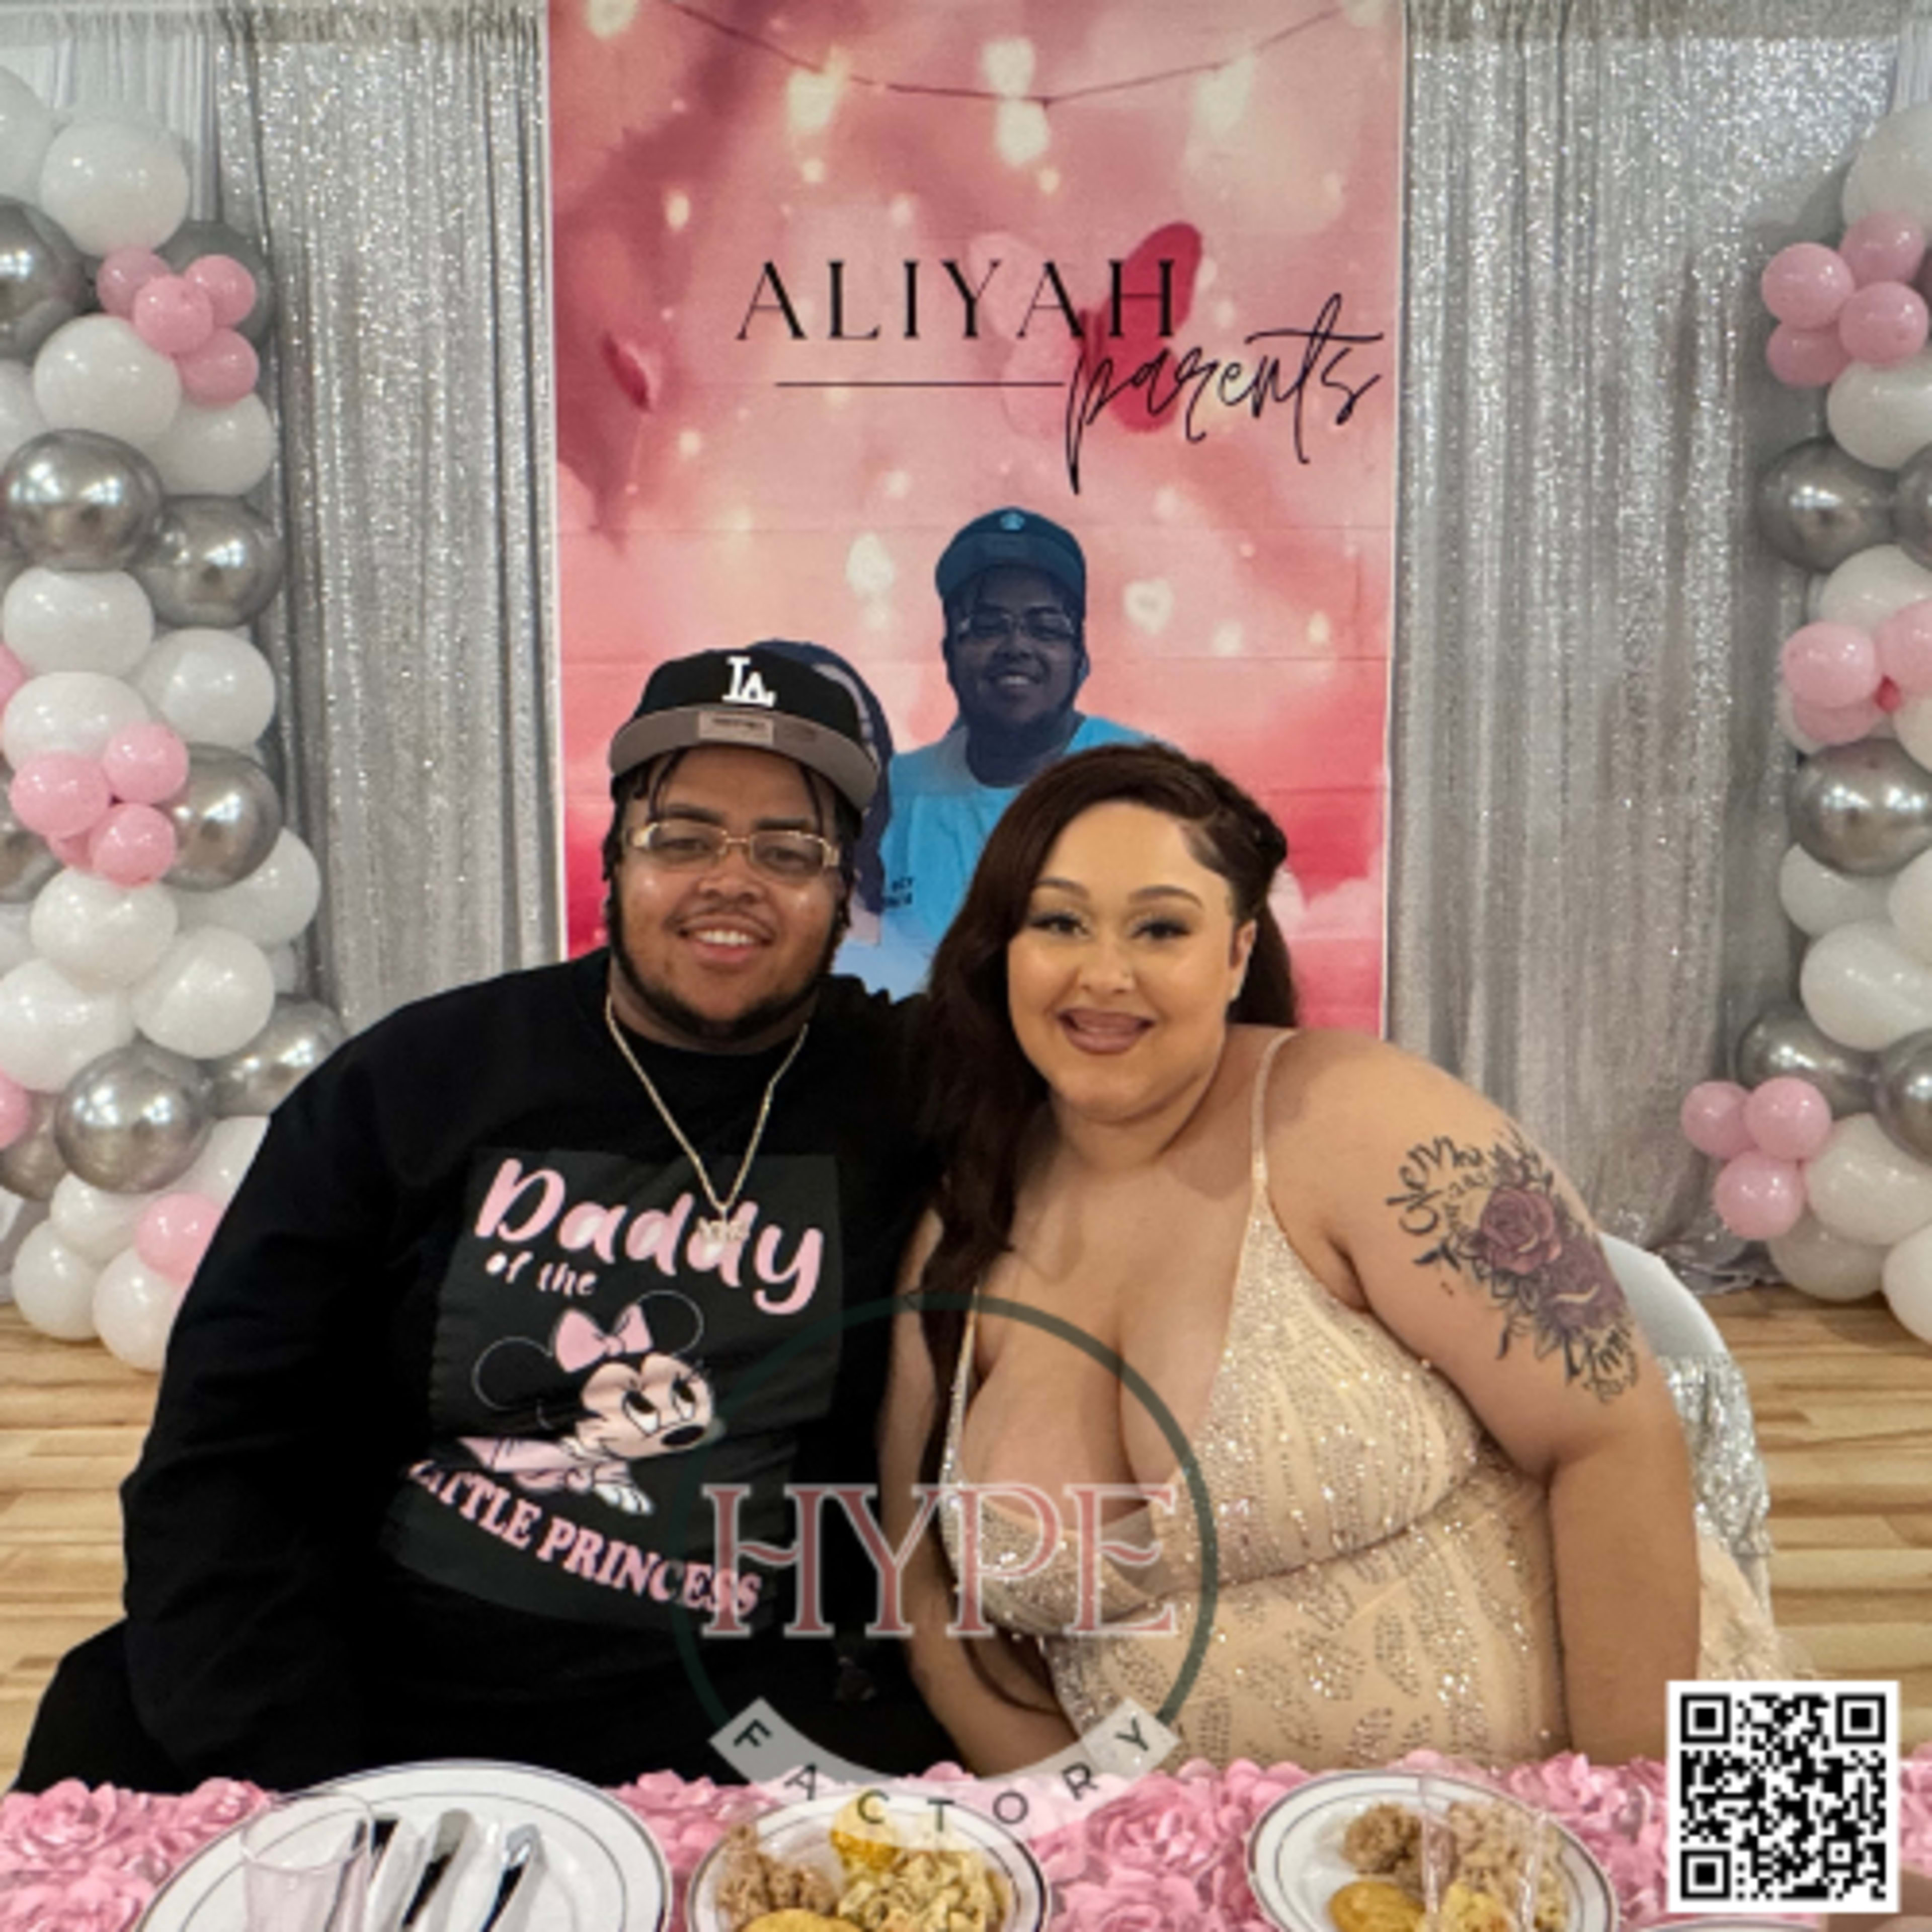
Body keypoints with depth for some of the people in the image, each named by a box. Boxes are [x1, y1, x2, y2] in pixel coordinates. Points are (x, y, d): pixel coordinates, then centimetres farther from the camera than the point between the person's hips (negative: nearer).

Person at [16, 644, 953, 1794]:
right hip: (382, 1710, 2)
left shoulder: (918, 1110, -3)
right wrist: (306, 1784, -10)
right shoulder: (413, 1085, 2)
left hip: (748, 1745, -2)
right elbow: (222, 1456, 0)